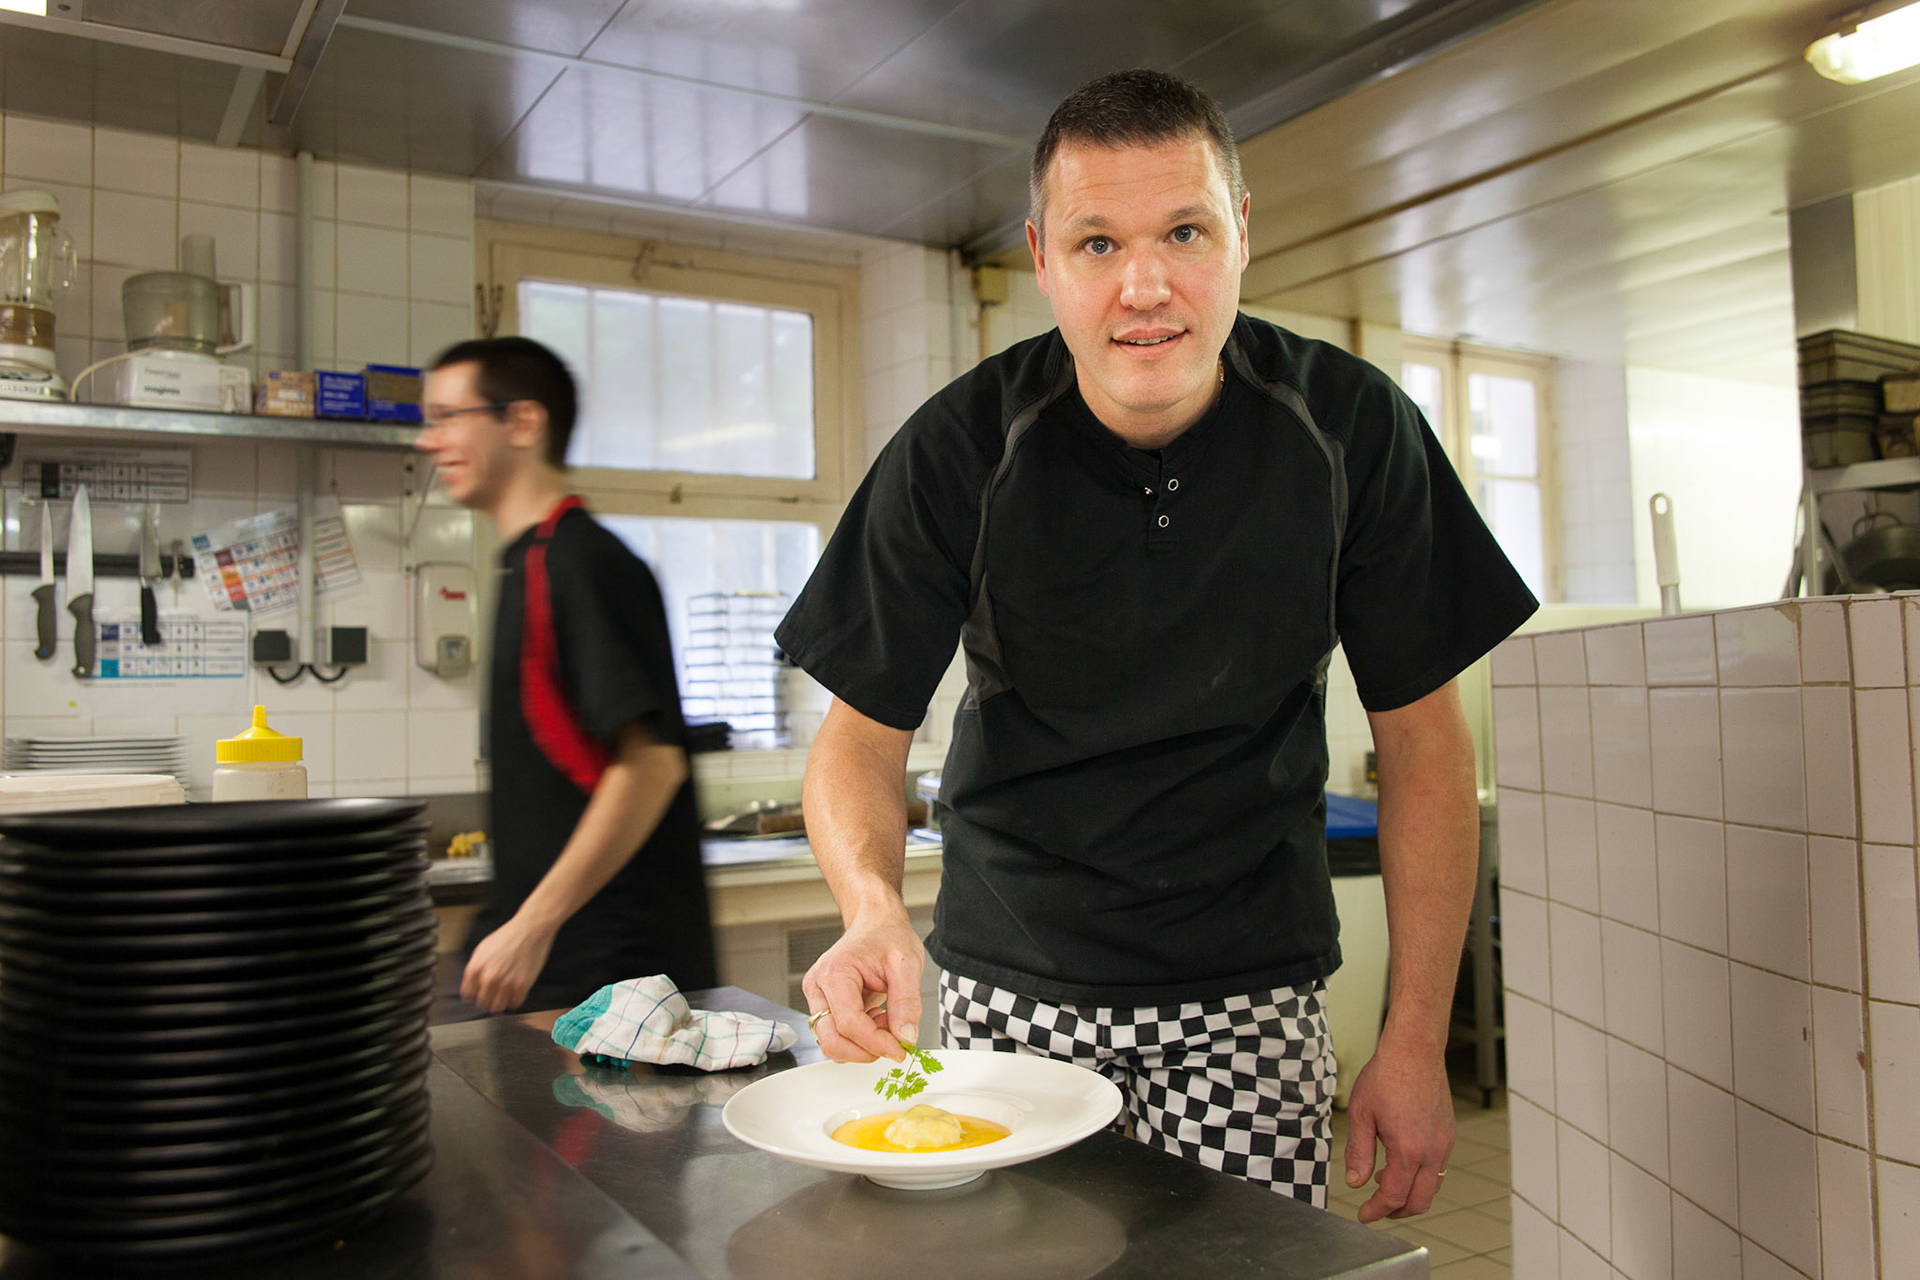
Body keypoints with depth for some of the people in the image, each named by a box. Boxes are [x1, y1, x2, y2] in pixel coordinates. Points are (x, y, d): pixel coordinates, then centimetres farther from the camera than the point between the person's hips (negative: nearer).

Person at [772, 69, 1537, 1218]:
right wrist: (873, 904, -30)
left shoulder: (1352, 428, -10)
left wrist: (1418, 1042, -7)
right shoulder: (957, 452, -12)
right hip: (1008, 983, 0)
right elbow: (862, 733, -8)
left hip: (1250, 986, 1)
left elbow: (1423, 738, -4)